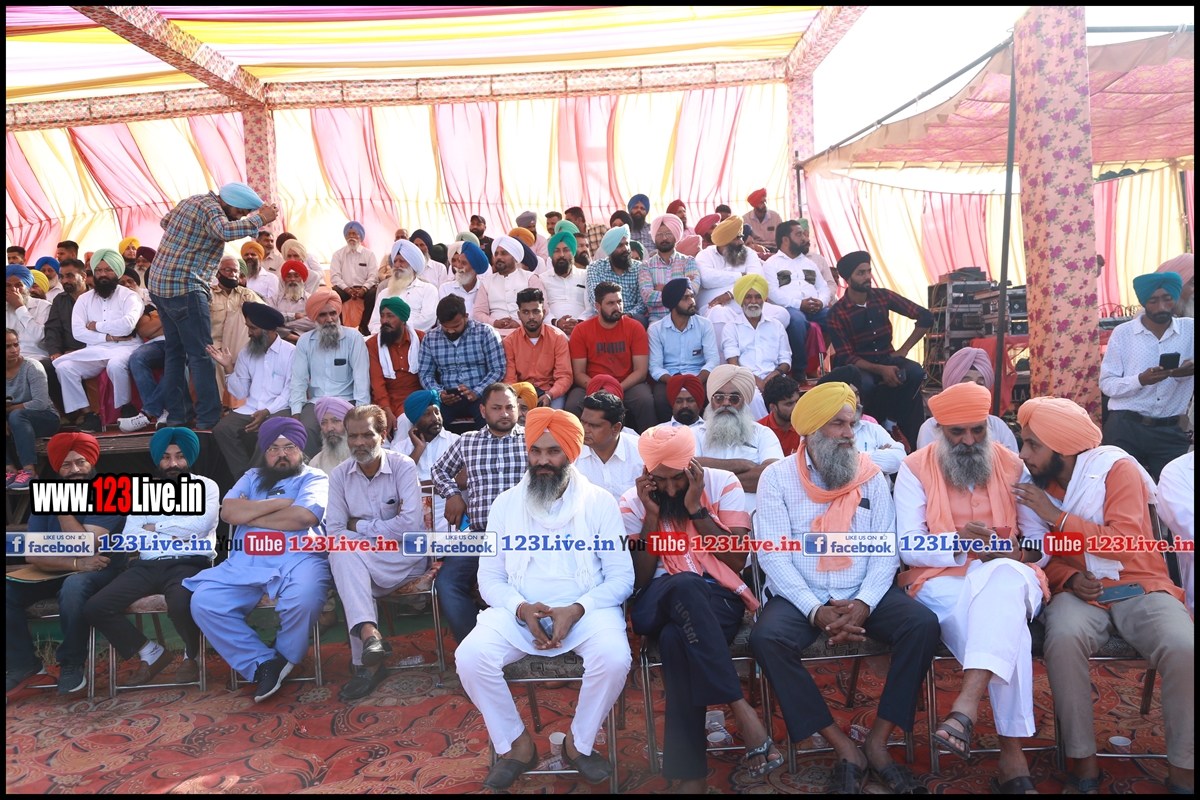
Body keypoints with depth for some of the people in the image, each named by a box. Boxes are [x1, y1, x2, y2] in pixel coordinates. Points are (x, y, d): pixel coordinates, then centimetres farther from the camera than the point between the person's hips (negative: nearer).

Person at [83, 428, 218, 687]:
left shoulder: (206, 486, 7)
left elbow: (200, 524, -11)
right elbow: (130, 536, 6)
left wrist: (156, 527, 0)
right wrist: (175, 534, -6)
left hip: (189, 563, -5)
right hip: (148, 565, 5)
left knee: (181, 605, -35)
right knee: (95, 608, -14)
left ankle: (192, 654, 0)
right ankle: (152, 653, 6)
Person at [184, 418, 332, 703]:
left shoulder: (315, 478, 13)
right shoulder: (252, 478, 26)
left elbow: (304, 516, -8)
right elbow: (228, 512, 6)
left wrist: (249, 515, 3)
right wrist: (279, 502, 0)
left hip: (297, 559, -4)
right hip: (245, 562, 4)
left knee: (304, 598, -34)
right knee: (204, 602, -20)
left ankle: (285, 657, -1)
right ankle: (263, 664, -10)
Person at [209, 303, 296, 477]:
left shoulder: (290, 352, -4)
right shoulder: (246, 353, 12)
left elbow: (290, 391, -9)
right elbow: (240, 393, 8)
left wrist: (267, 412, -19)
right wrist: (228, 367, -3)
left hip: (279, 410, -5)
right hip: (250, 410, 5)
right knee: (221, 429, -20)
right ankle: (242, 476, -6)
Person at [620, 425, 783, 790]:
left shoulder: (723, 484, 2)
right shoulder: (632, 502, 3)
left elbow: (738, 560, -4)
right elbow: (639, 580, -1)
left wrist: (696, 508, -13)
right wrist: (652, 516, -11)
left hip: (718, 599, 0)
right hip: (658, 606, 1)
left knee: (675, 640, -36)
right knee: (685, 584, -38)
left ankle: (689, 773, -24)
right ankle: (742, 709, -31)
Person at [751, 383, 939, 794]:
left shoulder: (871, 474, 7)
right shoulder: (777, 476, 0)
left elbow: (885, 549, 0)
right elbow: (773, 553, -8)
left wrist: (864, 603, -17)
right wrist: (816, 610, -19)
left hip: (864, 595, 2)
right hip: (801, 597, -2)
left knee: (923, 624, -23)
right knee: (766, 637, -29)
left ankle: (878, 742, -9)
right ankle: (845, 749, -14)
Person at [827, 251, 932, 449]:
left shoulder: (883, 296, -1)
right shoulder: (836, 314, -10)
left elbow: (925, 317, 4)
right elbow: (846, 357, -13)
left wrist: (903, 350, -4)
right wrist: (880, 370, -27)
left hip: (887, 358, 3)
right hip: (858, 365, -3)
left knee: (916, 373, -28)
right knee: (865, 384, -37)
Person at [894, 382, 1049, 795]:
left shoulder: (1012, 466, 10)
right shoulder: (915, 469, 1)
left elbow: (1043, 541, 9)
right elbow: (909, 549, -5)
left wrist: (1019, 553, -14)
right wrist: (959, 547, -22)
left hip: (1007, 577, 2)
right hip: (941, 582, -1)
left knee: (1003, 577, -38)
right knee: (1006, 621, -35)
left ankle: (967, 704, -46)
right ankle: (1011, 747, -30)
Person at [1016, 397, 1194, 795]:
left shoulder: (1117, 468, -6)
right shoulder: (1036, 485, 5)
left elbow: (1124, 542, -18)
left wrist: (1056, 516, -20)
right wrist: (1069, 578, -9)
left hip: (1140, 586, -1)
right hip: (1080, 591, 2)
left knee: (1184, 648, -30)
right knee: (1063, 639, -31)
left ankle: (1182, 768, -9)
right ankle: (1083, 761, -17)